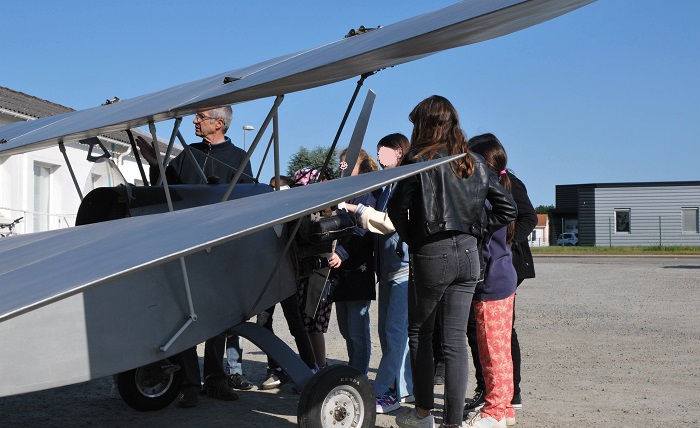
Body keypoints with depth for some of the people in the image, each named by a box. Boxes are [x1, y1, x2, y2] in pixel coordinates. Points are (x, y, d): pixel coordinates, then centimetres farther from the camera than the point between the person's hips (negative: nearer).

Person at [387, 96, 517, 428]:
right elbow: (507, 208, 9)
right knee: (455, 339, 6)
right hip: (468, 254, 5)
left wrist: (409, 238, 1)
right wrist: (475, 230, 11)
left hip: (431, 254, -4)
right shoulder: (475, 163, 9)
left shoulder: (419, 161, -7)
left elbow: (397, 208, -16)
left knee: (419, 332, 13)